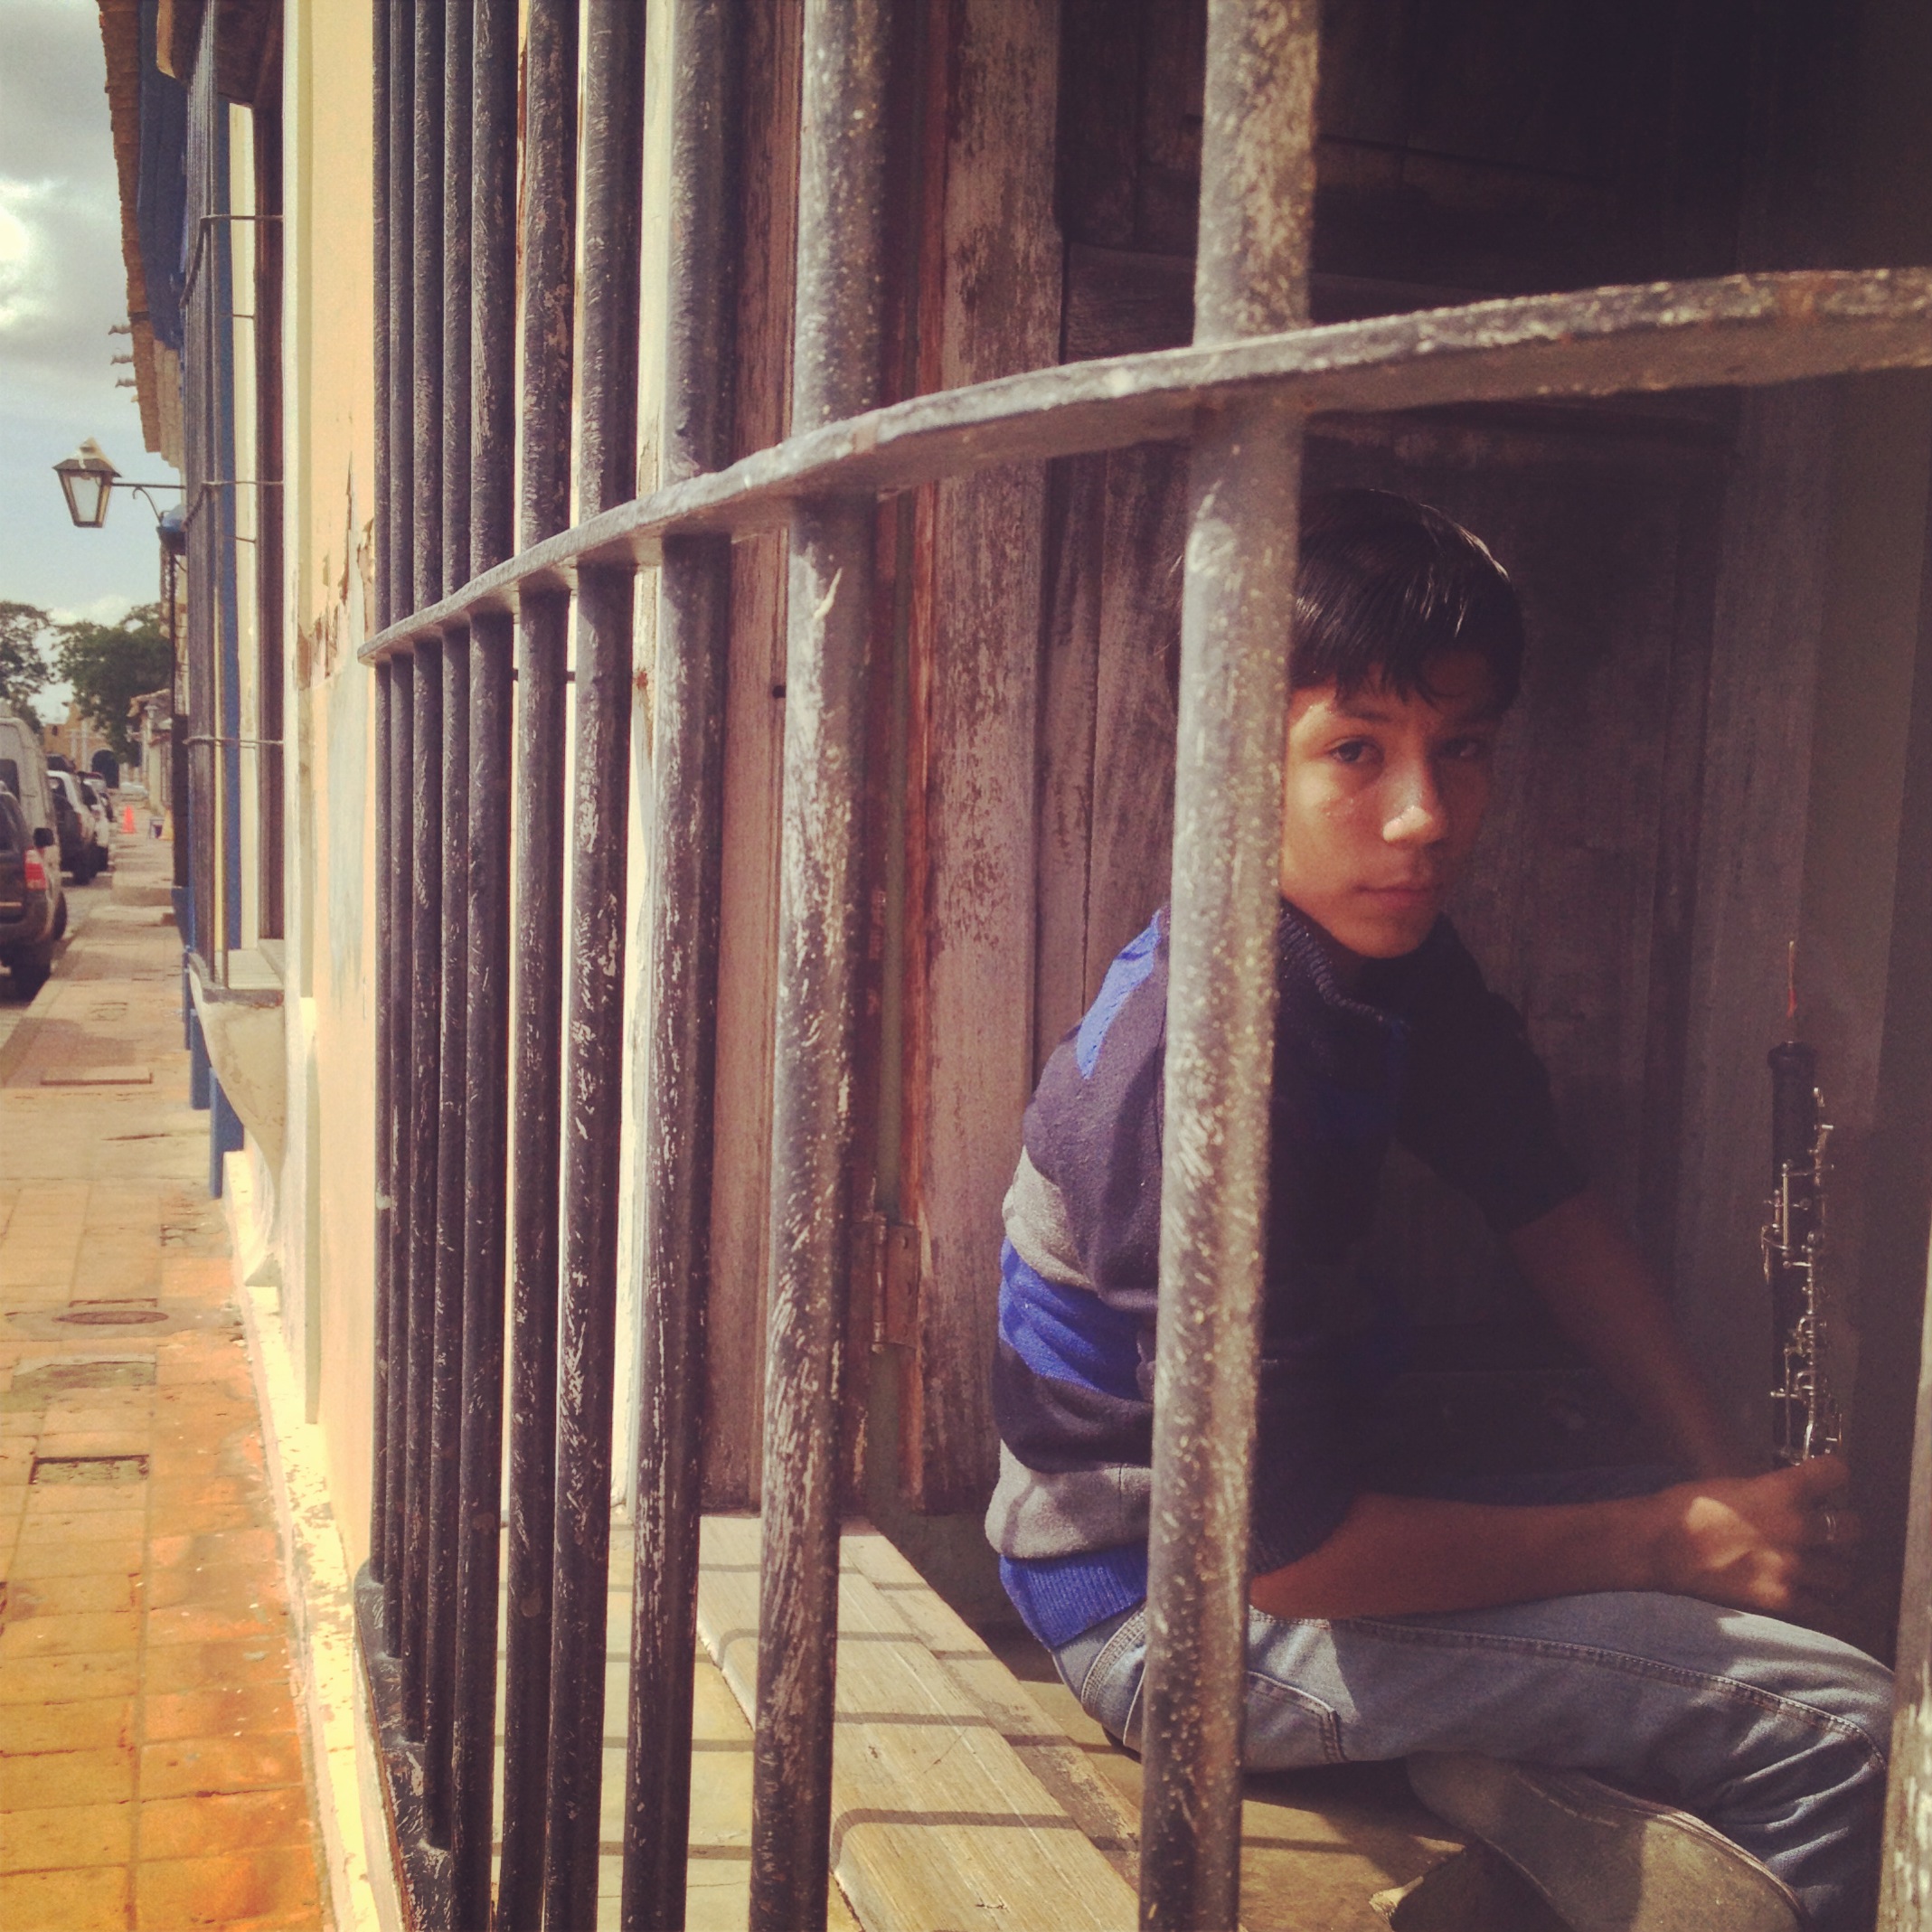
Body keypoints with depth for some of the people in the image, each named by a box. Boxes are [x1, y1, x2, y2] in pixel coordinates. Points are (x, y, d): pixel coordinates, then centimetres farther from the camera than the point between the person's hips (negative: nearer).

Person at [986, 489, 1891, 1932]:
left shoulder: (1392, 948, -2)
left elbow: (1545, 1199, 10)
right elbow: (1287, 1551, -25)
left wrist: (1724, 1478, -3)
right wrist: (1675, 1542, -15)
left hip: (1301, 1487, 9)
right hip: (1174, 1606, -8)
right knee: (1838, 1727, -16)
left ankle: (1505, 1769, 7)